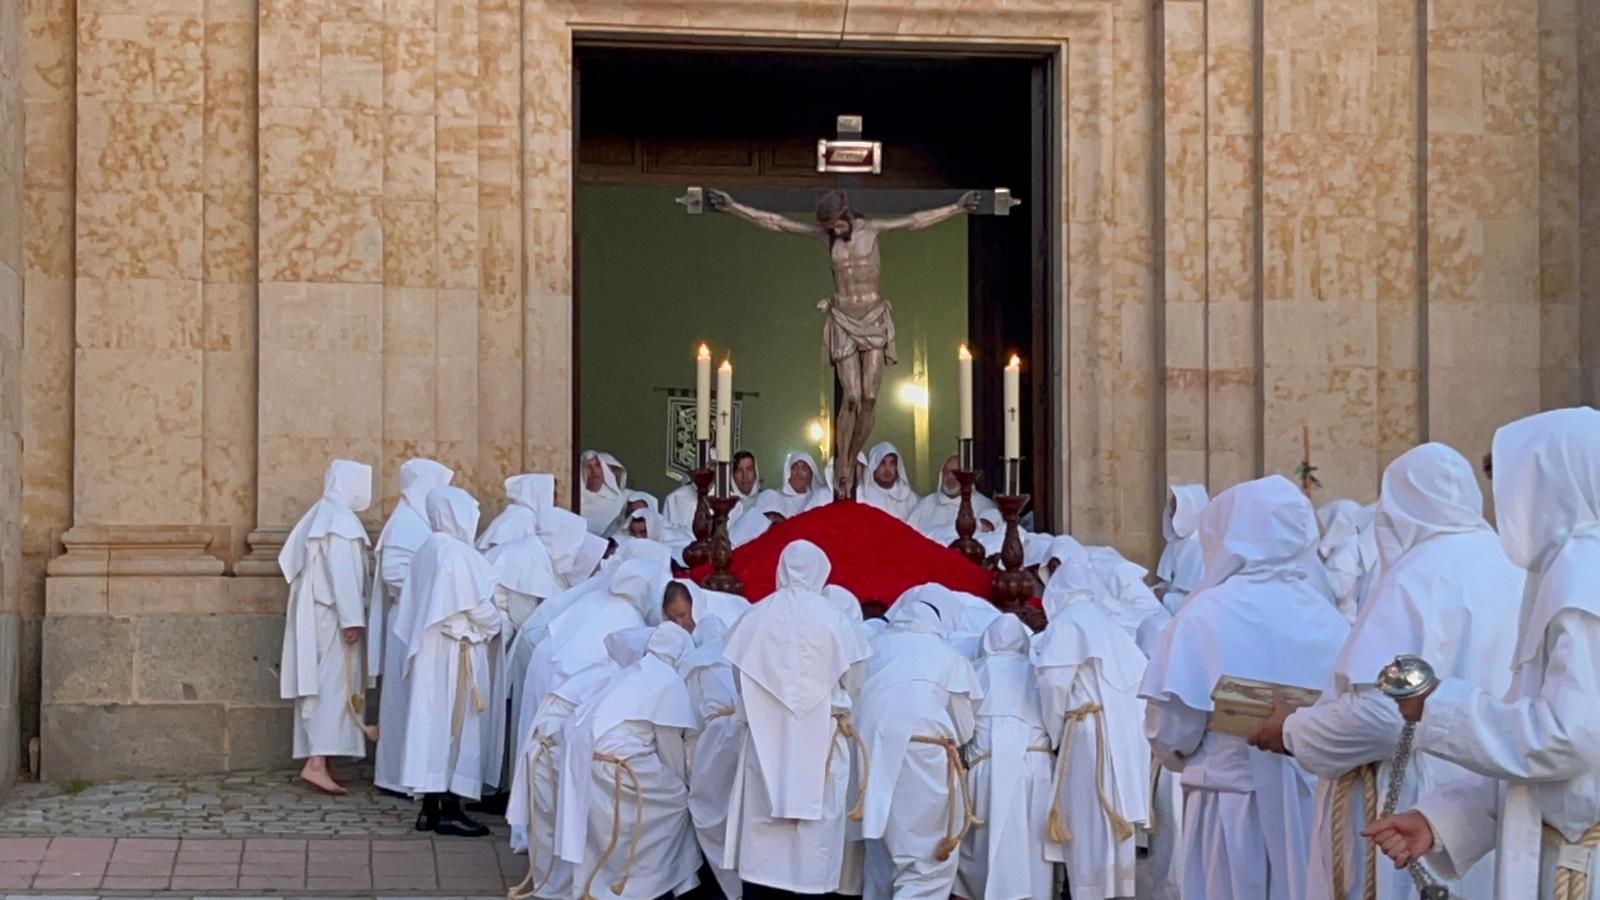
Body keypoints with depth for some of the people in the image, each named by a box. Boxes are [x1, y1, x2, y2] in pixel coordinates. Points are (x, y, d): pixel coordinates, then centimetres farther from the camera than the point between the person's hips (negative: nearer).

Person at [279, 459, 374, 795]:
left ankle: (315, 758, 10)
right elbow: (342, 572, -20)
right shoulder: (340, 518, -12)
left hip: (313, 613, 10)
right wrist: (352, 618, -23)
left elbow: (293, 561, 18)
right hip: (332, 615, -10)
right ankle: (317, 762, -20)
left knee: (318, 685, 9)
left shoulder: (320, 515, 16)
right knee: (334, 685, -13)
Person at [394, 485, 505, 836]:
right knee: (458, 725, -3)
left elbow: (413, 603, 13)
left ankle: (430, 807, 11)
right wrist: (500, 625, 3)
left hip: (430, 649, 8)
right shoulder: (458, 553, -16)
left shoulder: (427, 550, 9)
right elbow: (477, 607, -15)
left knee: (434, 722, 9)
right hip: (458, 651, -8)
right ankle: (449, 809, -2)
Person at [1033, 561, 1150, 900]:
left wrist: (1053, 732, -4)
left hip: (1090, 736, -7)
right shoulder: (1109, 624, 17)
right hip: (1124, 735, 7)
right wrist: (1130, 720, 17)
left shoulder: (1065, 622, -5)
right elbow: (1141, 674, 13)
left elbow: (1055, 681, -16)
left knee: (1088, 825, -5)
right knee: (1115, 824, 11)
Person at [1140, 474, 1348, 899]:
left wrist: (1190, 760, 12)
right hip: (1315, 802, 3)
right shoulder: (1328, 617, -1)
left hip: (1231, 801, -3)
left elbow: (1170, 731, -10)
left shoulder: (1205, 615, -10)